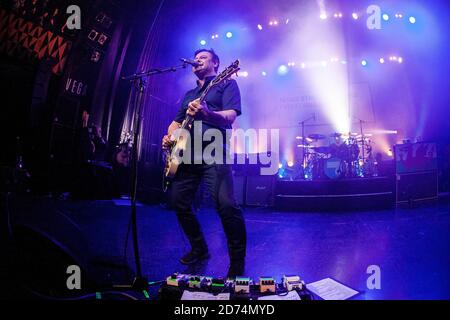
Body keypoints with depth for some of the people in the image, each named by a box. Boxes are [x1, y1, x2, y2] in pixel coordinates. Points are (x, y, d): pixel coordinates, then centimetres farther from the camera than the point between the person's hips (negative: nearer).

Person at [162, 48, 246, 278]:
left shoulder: (226, 84, 8)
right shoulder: (190, 93, 28)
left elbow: (230, 116, -10)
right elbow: (177, 121, 29)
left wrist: (207, 114, -31)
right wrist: (169, 137, 6)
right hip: (185, 154, 8)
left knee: (226, 205, -22)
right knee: (178, 202, 5)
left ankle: (238, 261, -4)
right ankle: (199, 249, 24)